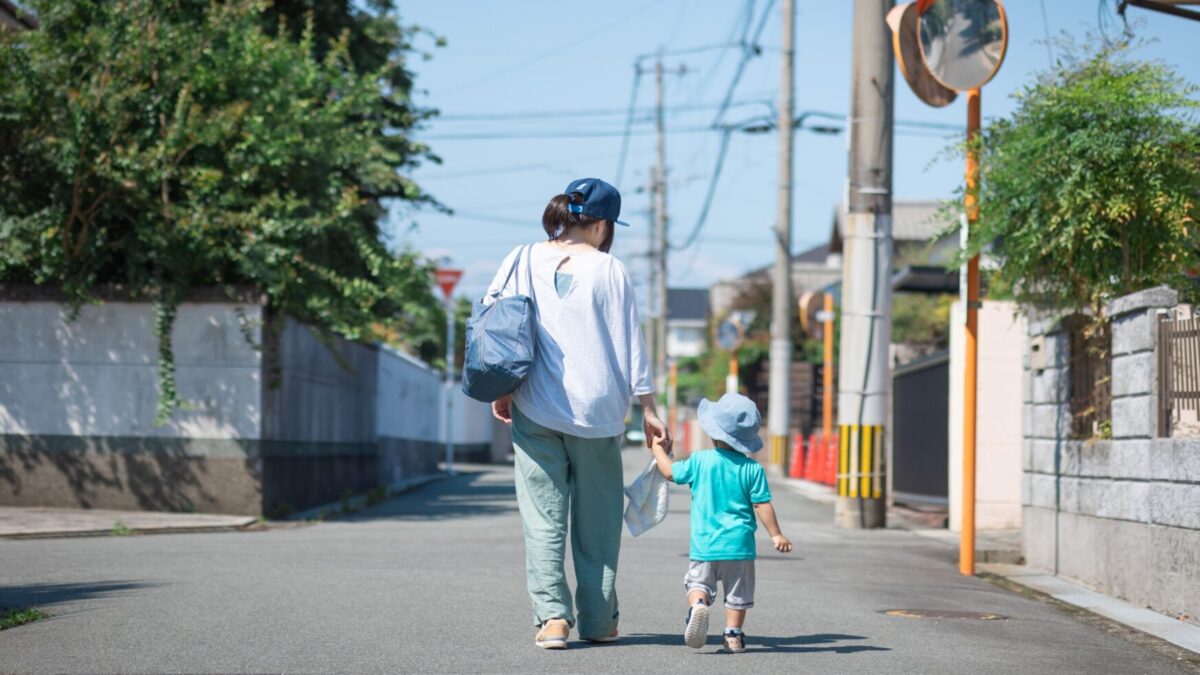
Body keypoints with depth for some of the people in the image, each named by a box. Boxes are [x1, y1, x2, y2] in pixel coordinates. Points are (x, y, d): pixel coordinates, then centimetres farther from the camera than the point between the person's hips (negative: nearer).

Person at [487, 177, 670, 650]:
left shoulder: (523, 261, 3)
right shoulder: (610, 270, -2)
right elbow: (631, 345, -1)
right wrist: (647, 409, 5)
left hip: (534, 411, 1)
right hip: (598, 409, -1)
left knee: (542, 517, 4)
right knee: (597, 519, 11)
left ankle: (552, 613, -9)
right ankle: (598, 620, 14)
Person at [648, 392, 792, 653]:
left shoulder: (699, 461, -4)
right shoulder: (753, 469, -6)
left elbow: (670, 472, 10)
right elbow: (762, 505, -6)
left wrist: (658, 449, 26)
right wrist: (776, 535, 1)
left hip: (704, 544, 0)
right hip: (739, 544, 0)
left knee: (698, 582, 10)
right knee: (738, 592, 12)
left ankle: (698, 605, -20)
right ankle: (733, 635, 11)